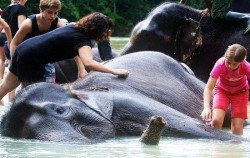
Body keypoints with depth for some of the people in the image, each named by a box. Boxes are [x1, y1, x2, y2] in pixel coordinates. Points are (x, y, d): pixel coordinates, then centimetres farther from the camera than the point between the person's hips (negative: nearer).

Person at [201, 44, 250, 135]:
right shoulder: (220, 65, -33)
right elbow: (209, 88, -32)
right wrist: (206, 108, -45)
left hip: (240, 92, 0)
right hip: (222, 90, 0)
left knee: (237, 127, -10)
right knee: (216, 121, -21)